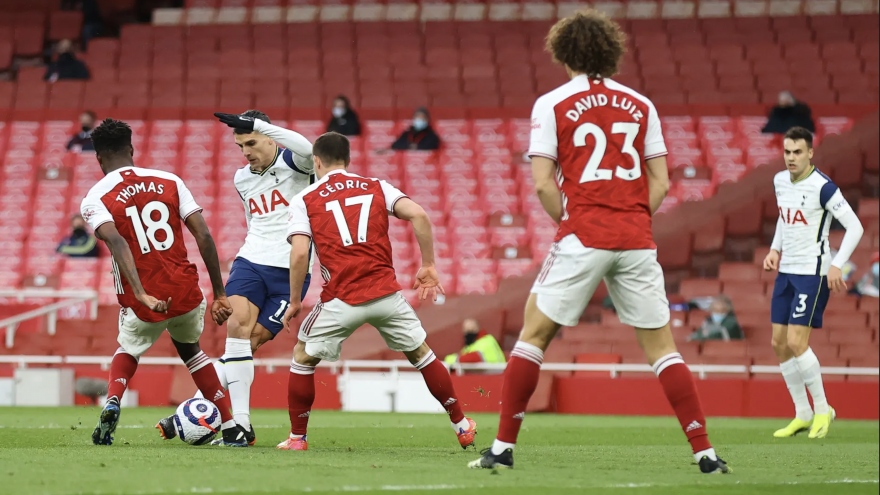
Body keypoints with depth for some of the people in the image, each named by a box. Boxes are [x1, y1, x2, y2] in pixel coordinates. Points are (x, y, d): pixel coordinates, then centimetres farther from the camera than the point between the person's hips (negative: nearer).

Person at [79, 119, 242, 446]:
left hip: (143, 305, -2)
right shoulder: (169, 182, 8)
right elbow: (204, 237, 2)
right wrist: (220, 294, 6)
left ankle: (112, 403, 2)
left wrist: (141, 295, -27)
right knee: (190, 349, 32)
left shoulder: (95, 200, -1)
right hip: (187, 293, 2)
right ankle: (232, 429, 28)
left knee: (128, 351, 31)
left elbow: (117, 242, -20)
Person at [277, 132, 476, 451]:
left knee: (303, 357, 19)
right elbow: (418, 215, -1)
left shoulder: (304, 201, 6)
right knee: (421, 354, 20)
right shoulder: (376, 187, 12)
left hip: (340, 300, -2)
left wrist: (294, 302, 3)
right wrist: (428, 267, 6)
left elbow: (299, 254, -7)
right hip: (385, 293, 2)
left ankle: (297, 437, 16)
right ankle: (462, 426, 21)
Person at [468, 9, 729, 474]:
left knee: (534, 333, 8)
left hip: (582, 239, -3)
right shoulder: (640, 105, 11)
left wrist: (568, 221, 8)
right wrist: (631, 222, 13)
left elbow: (543, 183, -5)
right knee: (661, 345, 8)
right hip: (637, 239, 3)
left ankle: (503, 447, 4)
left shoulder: (552, 104, 1)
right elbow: (660, 182, 9)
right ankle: (705, 452, 2)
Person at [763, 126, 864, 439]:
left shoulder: (822, 187, -16)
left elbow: (855, 227, -15)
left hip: (813, 273, -8)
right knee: (779, 343, 5)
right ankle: (803, 414, 15)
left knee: (796, 341, -14)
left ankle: (822, 410, 2)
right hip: (786, 271, 8)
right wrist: (775, 250, 13)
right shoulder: (780, 181, 7)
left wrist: (836, 266, -22)